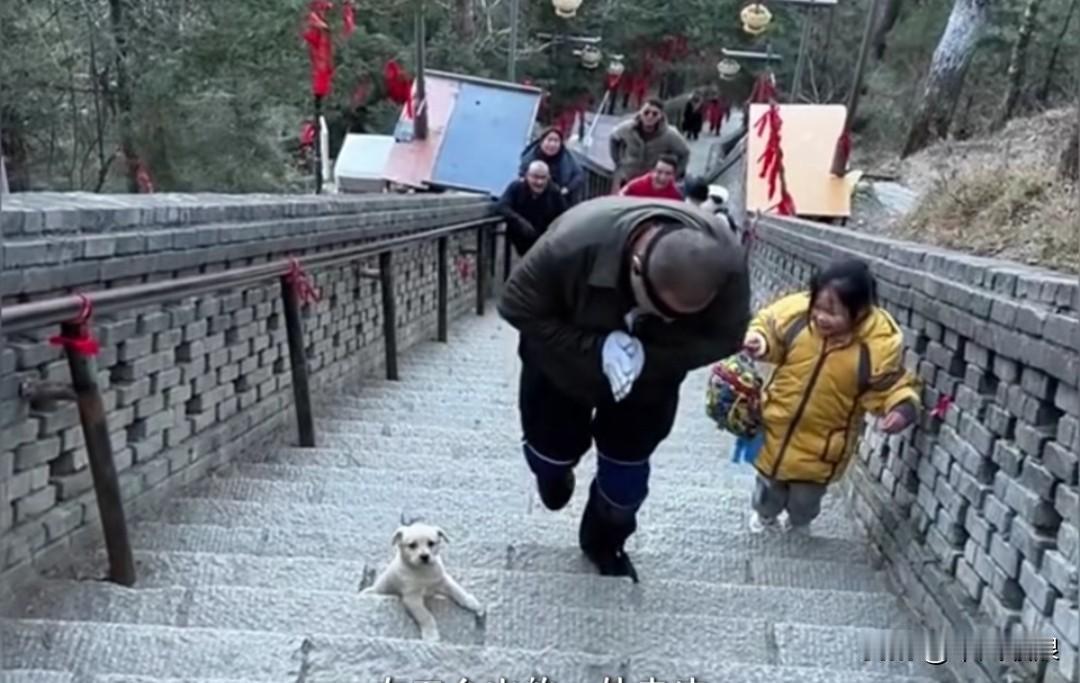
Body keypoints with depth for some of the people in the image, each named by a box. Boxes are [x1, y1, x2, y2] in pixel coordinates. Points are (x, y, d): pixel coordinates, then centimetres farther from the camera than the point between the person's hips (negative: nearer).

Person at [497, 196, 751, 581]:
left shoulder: (726, 263, -34)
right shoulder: (576, 242, -42)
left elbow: (723, 338, -20)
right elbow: (518, 308, -29)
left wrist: (648, 356, -35)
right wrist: (597, 348, -39)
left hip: (649, 373, 2)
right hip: (565, 364, -1)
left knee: (627, 463, 11)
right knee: (553, 445, 15)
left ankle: (605, 542, 40)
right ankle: (554, 468, 53)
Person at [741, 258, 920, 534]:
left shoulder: (880, 343, -26)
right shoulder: (796, 310, -24)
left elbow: (890, 386, -12)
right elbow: (768, 326, -4)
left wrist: (902, 407, -31)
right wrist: (759, 341, -25)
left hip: (822, 442, -1)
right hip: (777, 424, 1)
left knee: (806, 495, 21)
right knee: (769, 480, 26)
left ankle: (799, 522, 56)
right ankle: (765, 513, 58)